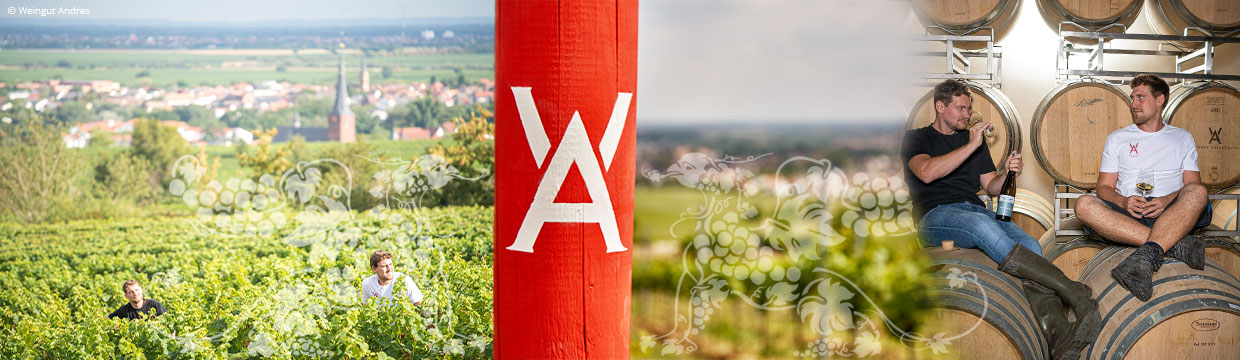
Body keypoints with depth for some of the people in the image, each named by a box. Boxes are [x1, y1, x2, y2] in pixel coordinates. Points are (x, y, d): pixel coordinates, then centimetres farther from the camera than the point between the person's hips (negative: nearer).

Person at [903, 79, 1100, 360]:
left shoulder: (974, 139, 27)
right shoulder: (916, 138, 11)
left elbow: (990, 187, 25)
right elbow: (926, 172, -10)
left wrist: (1006, 173, 2)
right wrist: (971, 146, -8)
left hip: (977, 211, 5)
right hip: (935, 216, -5)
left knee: (1029, 245, -27)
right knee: (982, 225, -39)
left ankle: (1059, 337, -47)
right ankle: (1076, 294, -46)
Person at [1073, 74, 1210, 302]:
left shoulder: (1183, 139, 21)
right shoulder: (1117, 139, 21)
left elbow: (1193, 185, 9)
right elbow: (1104, 188, 13)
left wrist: (1168, 200, -14)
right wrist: (1124, 202, -12)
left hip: (1172, 216, -1)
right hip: (1127, 214, 1)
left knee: (1197, 193, -34)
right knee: (1085, 205, -31)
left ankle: (1145, 257, -49)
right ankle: (1176, 246, -37)